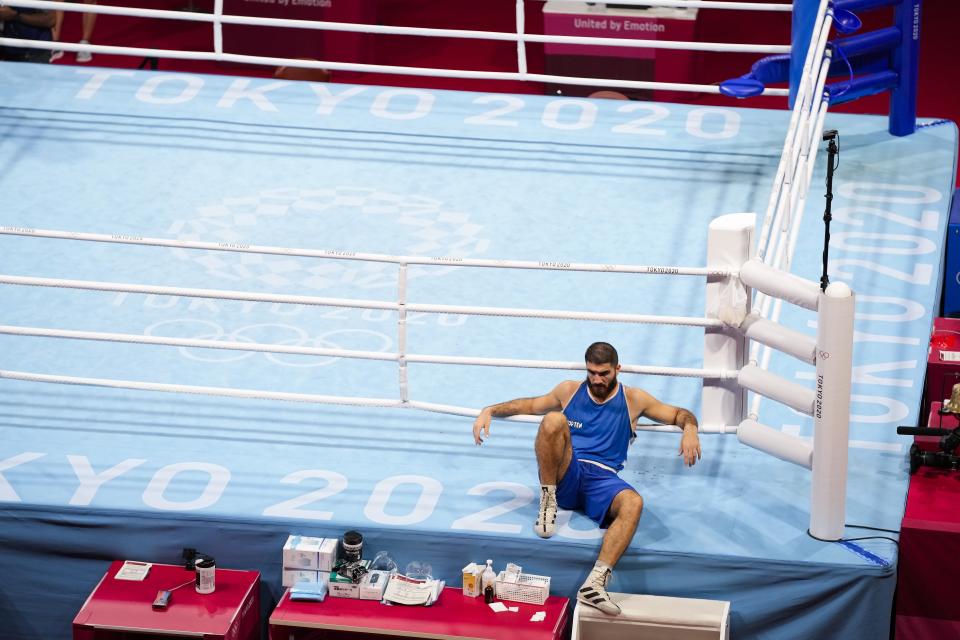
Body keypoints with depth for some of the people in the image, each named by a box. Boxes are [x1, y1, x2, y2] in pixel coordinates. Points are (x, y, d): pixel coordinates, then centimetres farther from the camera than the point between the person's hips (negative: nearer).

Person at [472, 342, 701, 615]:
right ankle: (548, 502, -18)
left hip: (602, 479, 0)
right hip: (565, 476, 0)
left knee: (633, 503, -37)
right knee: (554, 419, -28)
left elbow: (679, 414, 17)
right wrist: (489, 411, 11)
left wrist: (690, 429, -7)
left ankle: (595, 583, -53)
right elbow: (529, 405, 27)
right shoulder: (570, 391, 19)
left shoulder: (633, 399, 16)